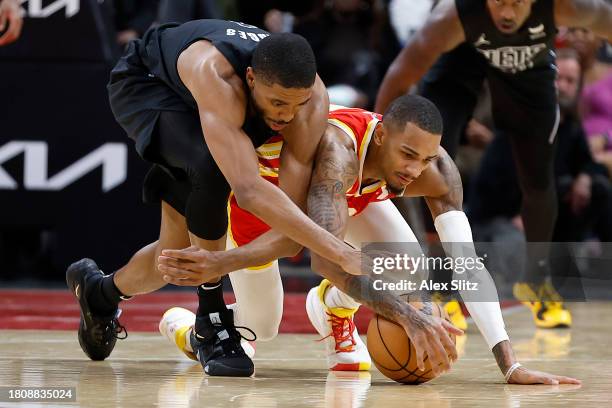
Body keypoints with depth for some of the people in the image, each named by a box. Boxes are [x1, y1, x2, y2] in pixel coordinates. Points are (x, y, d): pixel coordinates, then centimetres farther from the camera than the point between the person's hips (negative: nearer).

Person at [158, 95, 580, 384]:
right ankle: (186, 326, 36)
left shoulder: (436, 171, -33)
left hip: (355, 192, 4)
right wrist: (408, 316, -67)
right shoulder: (338, 149, -47)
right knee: (259, 328, 2)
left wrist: (510, 364, -45)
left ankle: (332, 309, 10)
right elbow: (325, 257, -57)